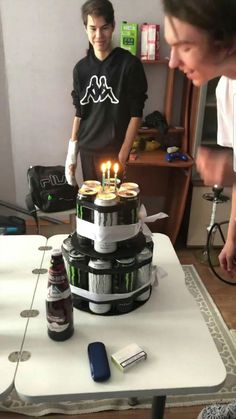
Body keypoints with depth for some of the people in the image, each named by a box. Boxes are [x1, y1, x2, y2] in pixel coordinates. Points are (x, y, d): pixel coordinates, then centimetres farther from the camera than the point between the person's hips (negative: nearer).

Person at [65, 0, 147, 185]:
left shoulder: (130, 64, -8)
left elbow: (136, 114, -8)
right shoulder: (81, 68, 6)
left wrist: (123, 154, -12)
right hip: (87, 150, 4)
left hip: (114, 151, -4)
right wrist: (71, 153, 7)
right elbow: (79, 112, 11)